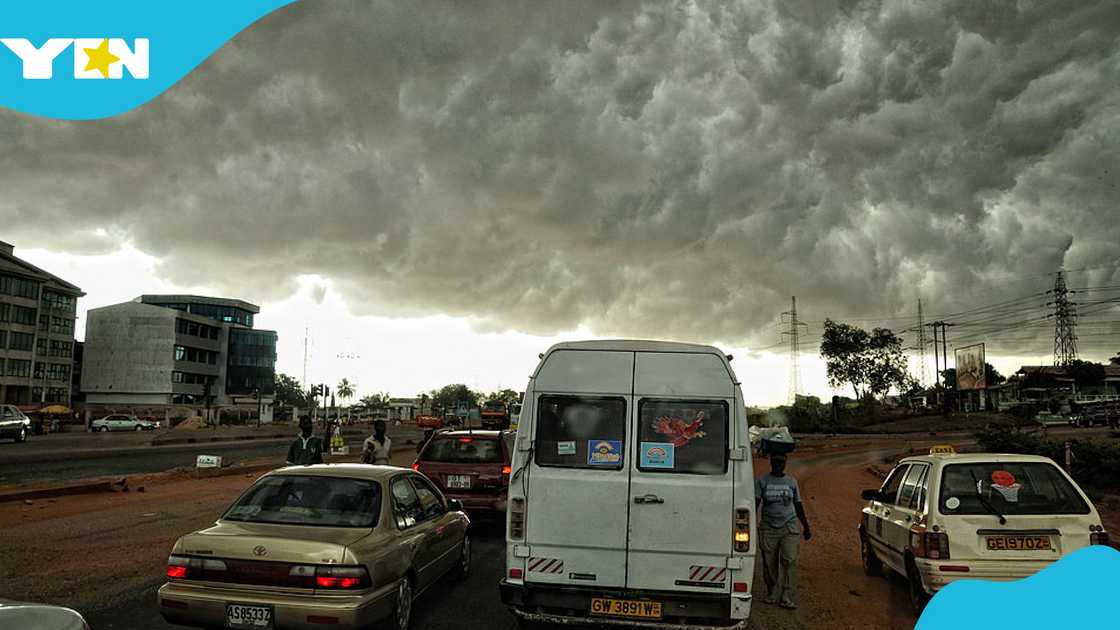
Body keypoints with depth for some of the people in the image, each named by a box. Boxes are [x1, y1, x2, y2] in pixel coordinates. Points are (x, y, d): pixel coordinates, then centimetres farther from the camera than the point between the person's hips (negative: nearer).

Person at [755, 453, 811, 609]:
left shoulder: (791, 482, 9)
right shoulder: (762, 481, 3)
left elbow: (798, 505, 16)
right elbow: (755, 503, -1)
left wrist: (806, 527, 17)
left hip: (790, 527, 1)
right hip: (768, 527, 0)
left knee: (789, 560, -10)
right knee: (769, 563, 3)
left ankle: (786, 597, -6)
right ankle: (773, 594, 18)